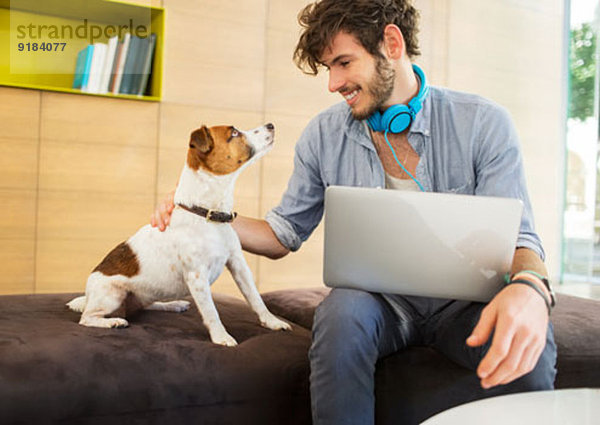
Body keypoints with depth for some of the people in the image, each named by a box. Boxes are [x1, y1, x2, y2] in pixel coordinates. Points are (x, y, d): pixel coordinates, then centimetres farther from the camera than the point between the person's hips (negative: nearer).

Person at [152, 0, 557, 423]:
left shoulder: (483, 123, -7)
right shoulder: (324, 134, 1)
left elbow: (517, 238, -12)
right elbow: (284, 234, 9)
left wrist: (529, 287, -37)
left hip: (459, 301, 0)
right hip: (376, 299, 1)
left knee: (527, 341, -32)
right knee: (343, 310, -35)